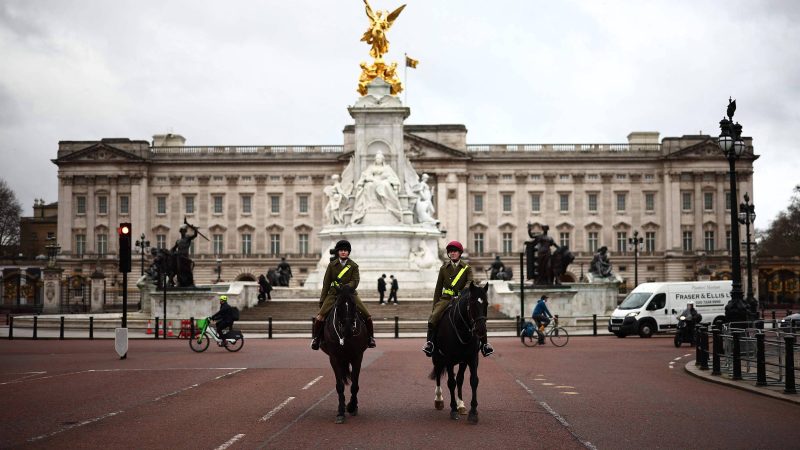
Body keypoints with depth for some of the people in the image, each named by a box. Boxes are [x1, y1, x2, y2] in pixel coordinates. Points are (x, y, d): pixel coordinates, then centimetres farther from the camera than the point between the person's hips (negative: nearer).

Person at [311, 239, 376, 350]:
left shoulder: (353, 266, 4)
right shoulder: (332, 265, 6)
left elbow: (355, 281, -6)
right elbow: (326, 283, 7)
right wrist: (322, 300, 3)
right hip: (333, 294, 0)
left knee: (367, 316, -10)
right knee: (320, 316, -19)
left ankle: (370, 337, 10)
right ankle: (315, 338, -1)